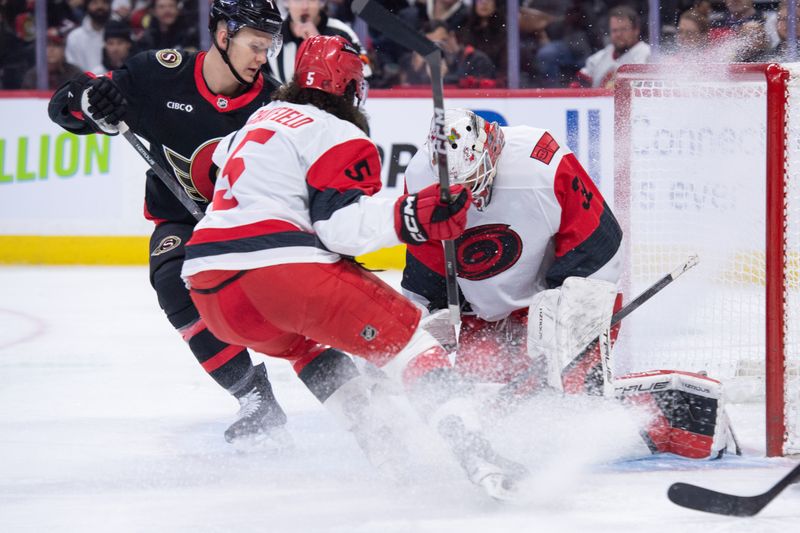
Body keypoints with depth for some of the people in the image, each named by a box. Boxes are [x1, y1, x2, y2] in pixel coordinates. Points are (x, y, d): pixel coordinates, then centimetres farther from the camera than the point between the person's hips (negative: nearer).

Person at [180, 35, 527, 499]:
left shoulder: (263, 119, 25)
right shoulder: (339, 137, 0)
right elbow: (342, 224, -13)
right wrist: (410, 216, -22)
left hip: (209, 285, 8)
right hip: (279, 267, -8)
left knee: (306, 341, 33)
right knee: (399, 333, -3)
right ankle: (465, 444, -22)